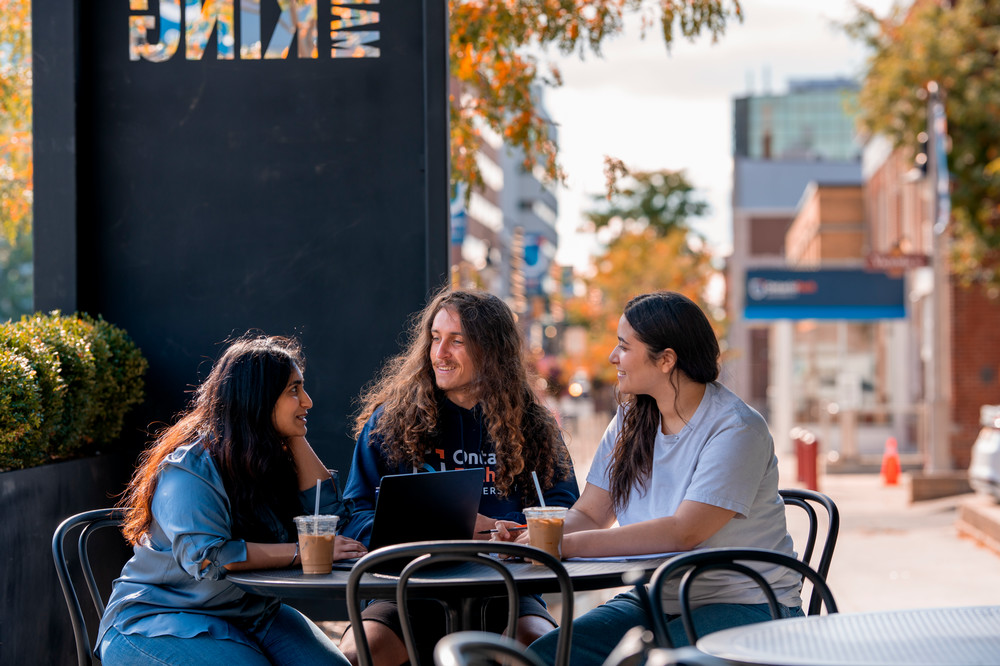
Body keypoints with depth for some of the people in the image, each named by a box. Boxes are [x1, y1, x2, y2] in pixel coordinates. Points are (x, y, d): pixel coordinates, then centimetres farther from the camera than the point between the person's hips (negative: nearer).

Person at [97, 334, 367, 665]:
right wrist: (305, 551, -28)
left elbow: (329, 513, 1)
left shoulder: (270, 459, 8)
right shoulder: (190, 466, -17)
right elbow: (206, 556, -29)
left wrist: (294, 437, -1)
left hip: (252, 614, 7)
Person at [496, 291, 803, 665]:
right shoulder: (631, 420, 8)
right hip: (655, 600, 6)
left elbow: (683, 532, -27)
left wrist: (570, 545, -31)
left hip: (744, 606, -6)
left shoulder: (736, 430, -16)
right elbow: (588, 514, 6)